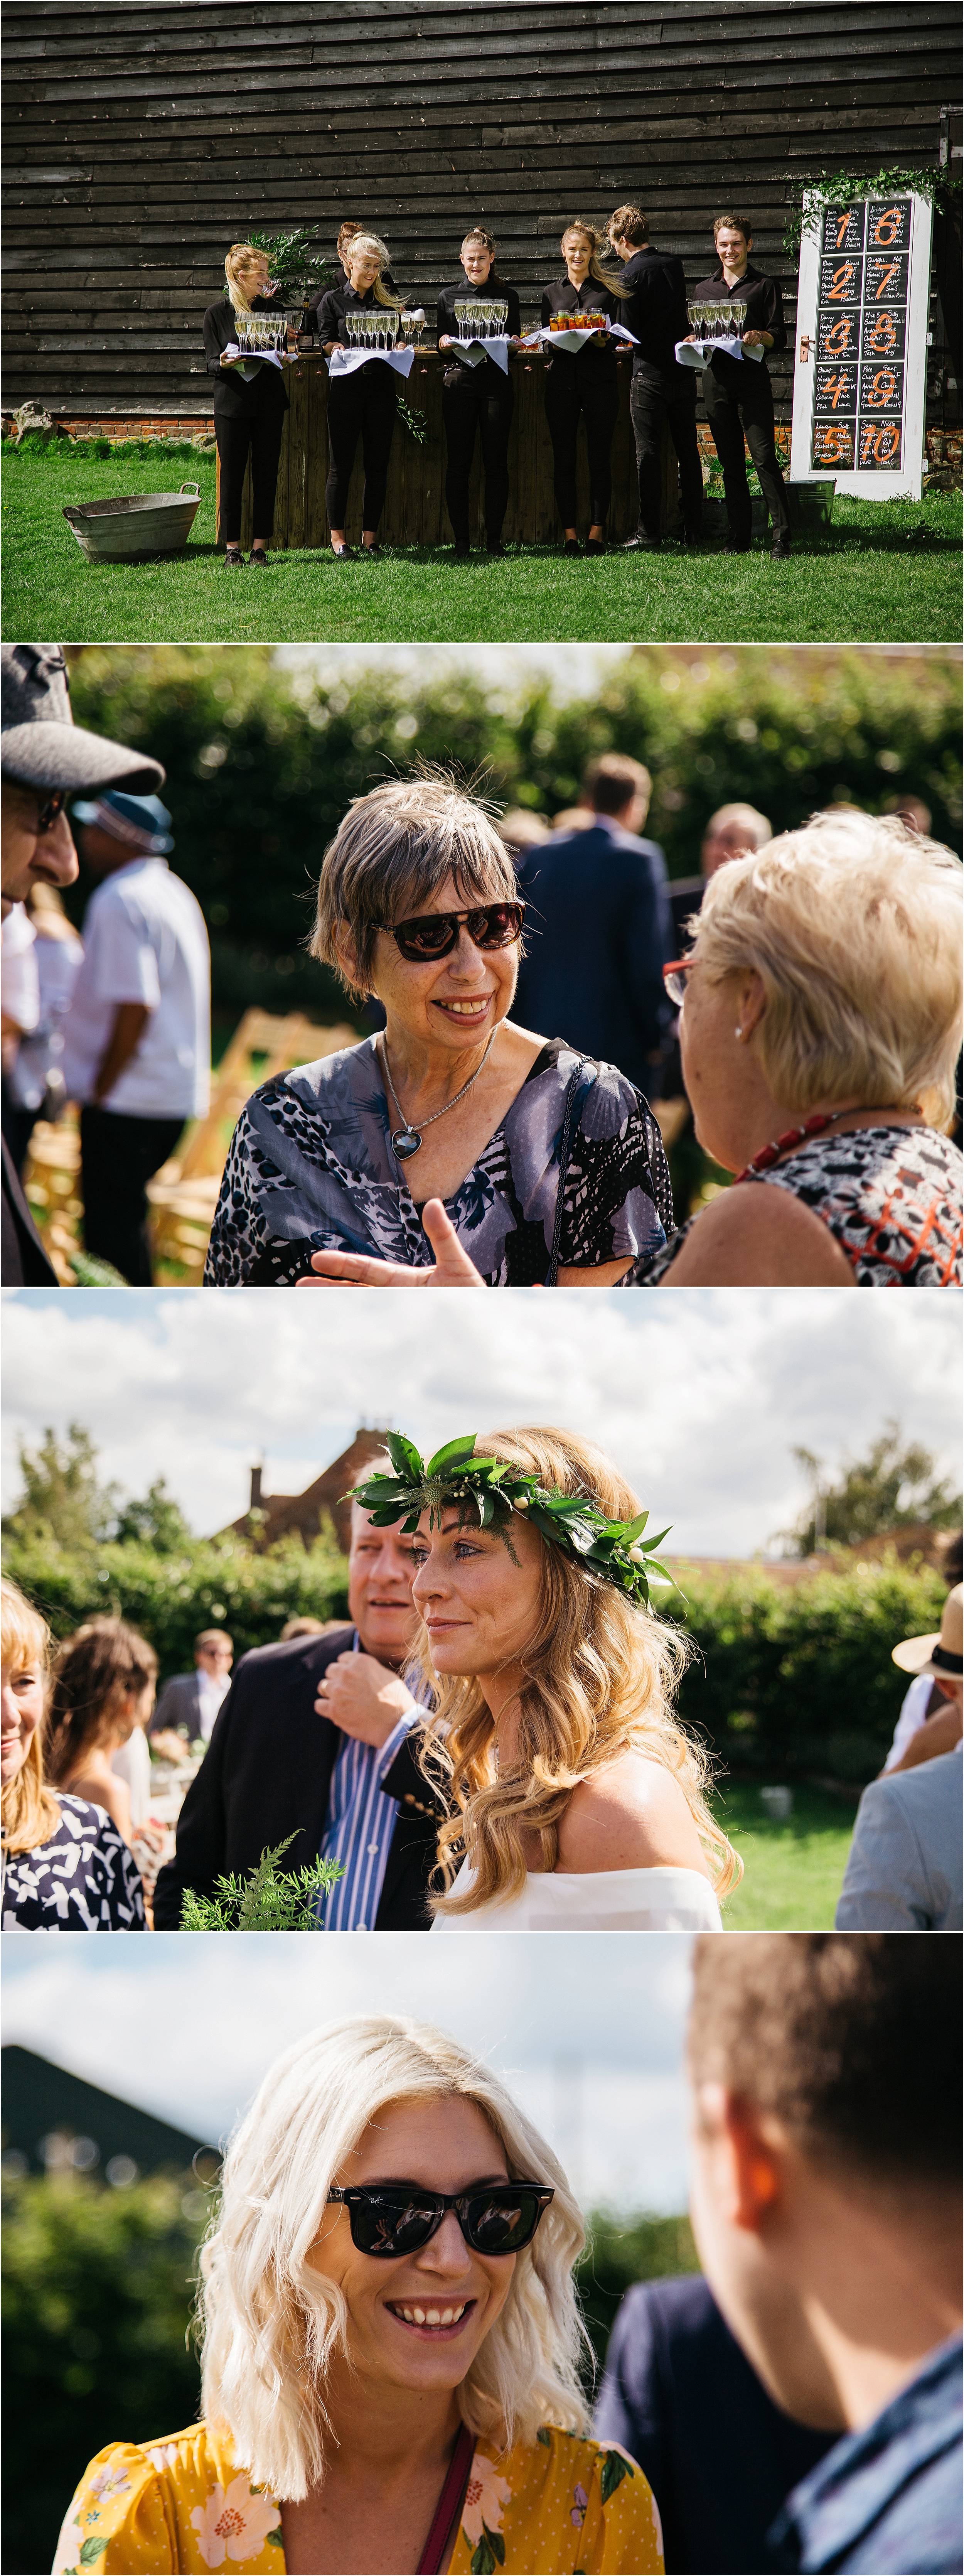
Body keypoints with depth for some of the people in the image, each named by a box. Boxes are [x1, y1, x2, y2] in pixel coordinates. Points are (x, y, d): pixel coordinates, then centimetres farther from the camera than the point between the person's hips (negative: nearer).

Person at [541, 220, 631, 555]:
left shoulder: (609, 290, 8)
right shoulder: (552, 292, 14)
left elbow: (619, 337, 3)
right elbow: (545, 341, 12)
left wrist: (602, 339, -18)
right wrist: (556, 341, -11)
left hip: (600, 379, -2)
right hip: (562, 379, 2)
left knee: (600, 458, -2)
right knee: (564, 460, -1)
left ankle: (597, 533, 1)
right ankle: (570, 535, 1)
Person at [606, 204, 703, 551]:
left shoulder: (634, 274, -14)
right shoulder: (673, 263, 6)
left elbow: (631, 331, -12)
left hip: (650, 374, -6)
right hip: (683, 370, 6)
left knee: (648, 454, -1)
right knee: (688, 453, 10)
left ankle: (650, 533, -1)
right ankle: (694, 531, 12)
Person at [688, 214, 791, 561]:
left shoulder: (764, 286, 5)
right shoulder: (704, 289, 17)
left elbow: (779, 337, 0)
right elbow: (691, 334, 21)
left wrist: (760, 337, -21)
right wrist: (693, 342, -2)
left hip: (752, 379, -4)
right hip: (716, 379, 4)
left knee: (764, 458, -12)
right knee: (731, 464, 7)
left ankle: (781, 539, -14)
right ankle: (739, 538, 10)